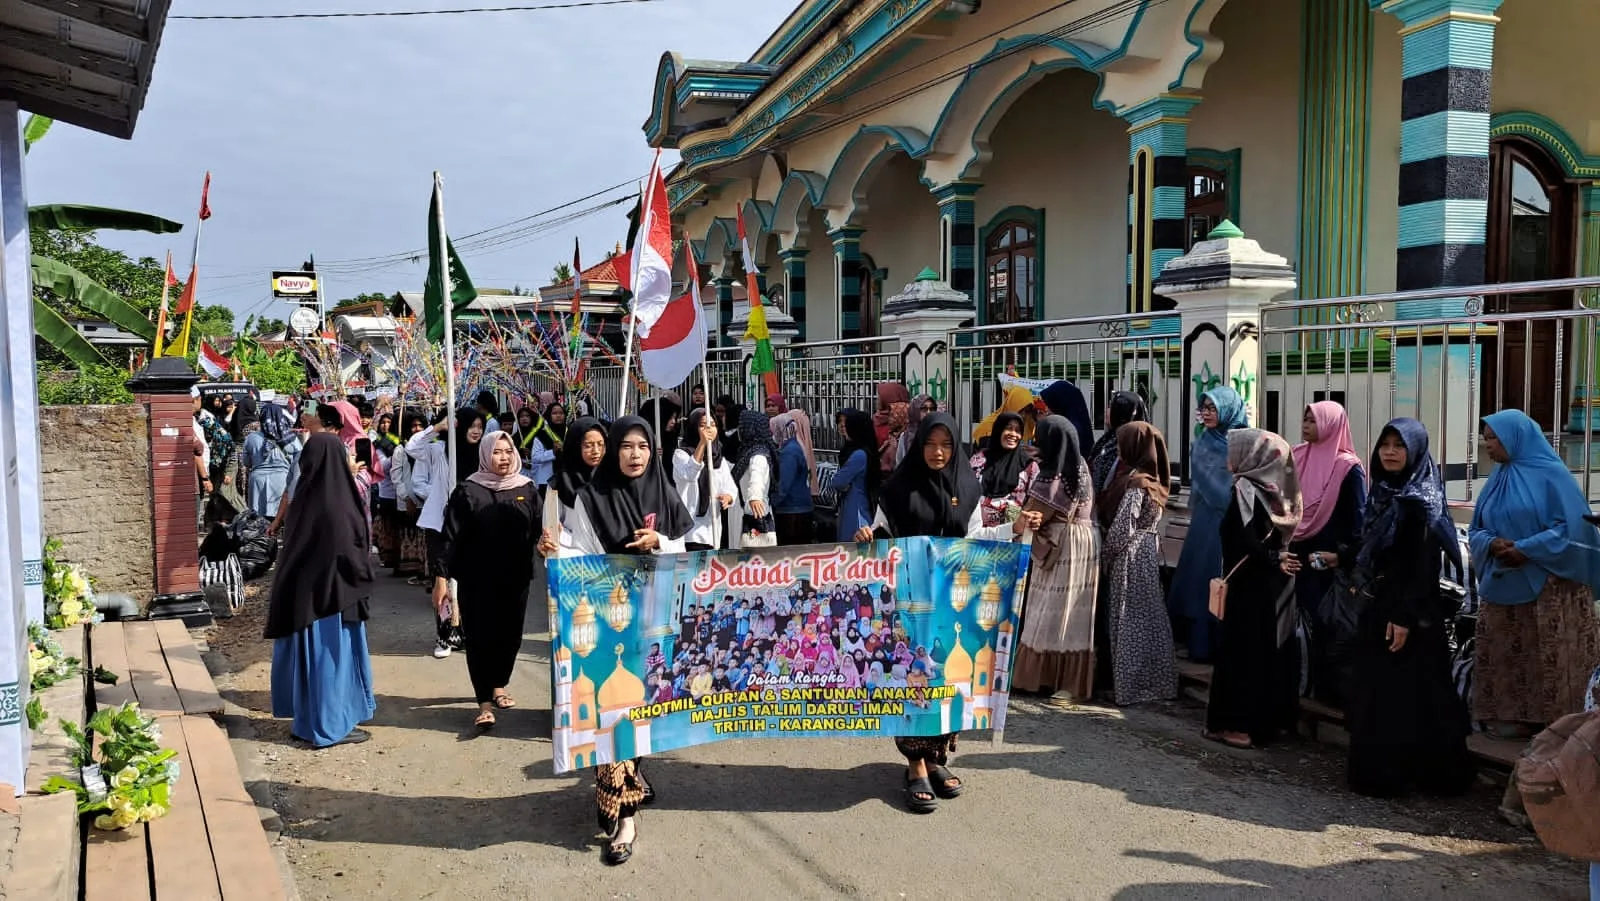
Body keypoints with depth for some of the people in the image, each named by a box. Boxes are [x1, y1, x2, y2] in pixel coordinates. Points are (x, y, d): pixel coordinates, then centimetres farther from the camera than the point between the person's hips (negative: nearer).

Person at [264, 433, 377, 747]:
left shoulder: (304, 500, 0)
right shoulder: (339, 507, -22)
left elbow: (291, 550, 9)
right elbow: (353, 555, -20)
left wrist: (299, 582, 17)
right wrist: (361, 581, -2)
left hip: (301, 593, 7)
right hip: (333, 593, -7)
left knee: (309, 654, 16)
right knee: (333, 656, 3)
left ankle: (307, 720, 26)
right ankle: (332, 726, 11)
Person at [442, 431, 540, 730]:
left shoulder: (526, 489, 5)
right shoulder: (468, 491, -4)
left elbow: (539, 527, 5)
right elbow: (451, 536, -6)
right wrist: (443, 575, -9)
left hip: (515, 579, 3)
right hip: (477, 580, -3)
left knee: (510, 634, 11)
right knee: (480, 637, -3)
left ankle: (498, 686, 33)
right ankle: (485, 703, 0)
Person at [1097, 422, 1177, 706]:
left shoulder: (1135, 482, -17)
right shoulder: (1153, 480, 7)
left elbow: (1121, 528, -19)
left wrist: (1104, 556, -6)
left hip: (1130, 558, -7)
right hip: (1149, 554, 7)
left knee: (1129, 621, 0)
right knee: (1148, 619, 12)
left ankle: (1130, 686, 8)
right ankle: (1155, 682, 21)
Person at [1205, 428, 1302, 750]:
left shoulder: (1244, 489, -15)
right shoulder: (1273, 488, 7)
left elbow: (1246, 542, -22)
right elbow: (1280, 536, 7)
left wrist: (1274, 561, -11)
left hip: (1251, 586, -7)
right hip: (1275, 588, 7)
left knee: (1242, 650, 0)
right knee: (1268, 650, 13)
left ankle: (1239, 724, 5)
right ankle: (1268, 718, 21)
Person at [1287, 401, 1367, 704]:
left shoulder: (1348, 467, -10)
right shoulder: (1298, 457, 7)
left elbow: (1359, 518, -10)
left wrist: (1343, 555, -16)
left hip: (1330, 561, -6)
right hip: (1300, 555, 6)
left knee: (1331, 624, 0)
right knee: (1306, 621, 10)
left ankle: (1334, 690, 10)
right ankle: (1307, 685, 20)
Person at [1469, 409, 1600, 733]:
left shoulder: (1551, 474, -8)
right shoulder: (1497, 478, 11)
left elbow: (1572, 527, -15)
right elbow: (1476, 530, 13)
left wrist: (1525, 549, -18)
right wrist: (1492, 543, -8)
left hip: (1548, 587, -6)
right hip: (1503, 586, 6)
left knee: (1548, 658, -2)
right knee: (1508, 654, 8)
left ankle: (1557, 722, 8)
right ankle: (1514, 715, 18)